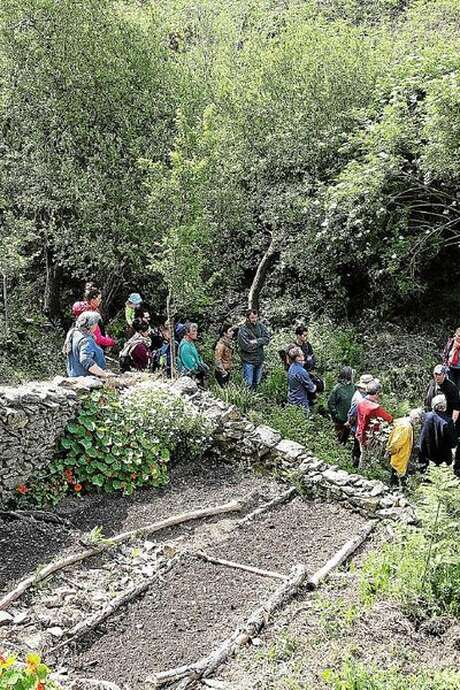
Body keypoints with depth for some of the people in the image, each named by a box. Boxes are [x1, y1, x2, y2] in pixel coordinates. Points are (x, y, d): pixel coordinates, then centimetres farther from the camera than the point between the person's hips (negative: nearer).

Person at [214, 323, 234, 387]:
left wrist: (231, 366, 14)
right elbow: (217, 359, -22)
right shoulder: (221, 344, -20)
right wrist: (223, 372, -19)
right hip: (221, 373, -9)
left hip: (228, 371, 9)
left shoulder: (228, 343, 7)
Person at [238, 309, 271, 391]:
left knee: (257, 382, 21)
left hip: (259, 359, 6)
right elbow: (247, 347, -26)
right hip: (249, 360, -6)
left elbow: (267, 338, -7)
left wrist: (256, 341, -21)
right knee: (248, 384, 1)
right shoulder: (242, 330, -20)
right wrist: (260, 342, -14)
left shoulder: (260, 326, -3)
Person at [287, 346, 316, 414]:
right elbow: (311, 388, -16)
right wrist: (314, 386, 6)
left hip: (291, 400, 9)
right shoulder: (301, 372, -25)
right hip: (300, 403, -9)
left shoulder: (291, 367, 2)